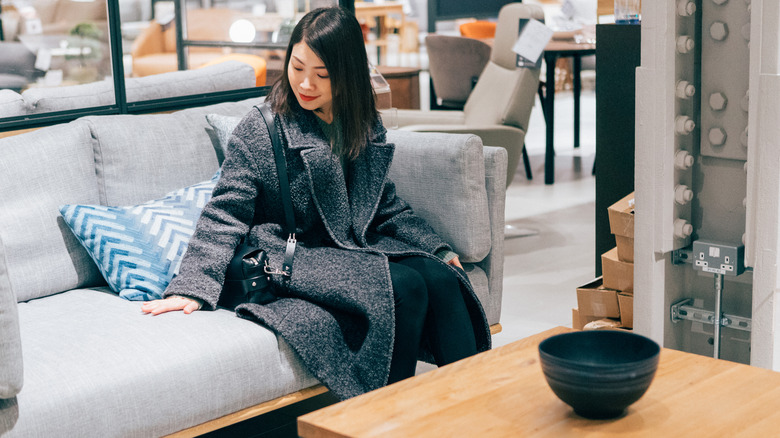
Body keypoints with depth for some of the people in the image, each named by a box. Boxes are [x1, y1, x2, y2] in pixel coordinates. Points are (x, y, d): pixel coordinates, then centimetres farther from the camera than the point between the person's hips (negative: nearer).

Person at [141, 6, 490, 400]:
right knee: (403, 287, -28)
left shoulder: (367, 126, 11)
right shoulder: (262, 127, -6)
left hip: (360, 249, 6)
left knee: (441, 277, -20)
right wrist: (192, 287, -20)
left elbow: (387, 206, 21)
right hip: (291, 260, -6)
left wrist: (438, 249, 10)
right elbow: (225, 213, -10)